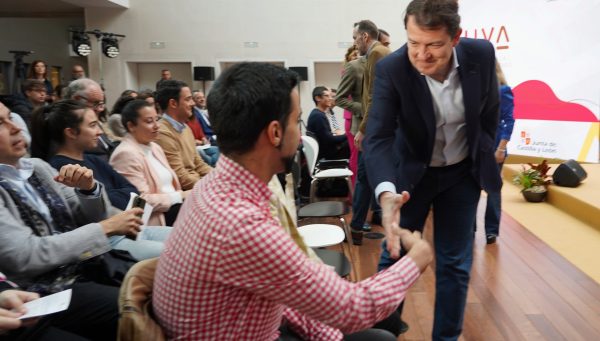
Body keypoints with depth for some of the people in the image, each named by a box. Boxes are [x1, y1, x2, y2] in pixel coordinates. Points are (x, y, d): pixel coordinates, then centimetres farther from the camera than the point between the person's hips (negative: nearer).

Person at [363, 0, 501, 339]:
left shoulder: (481, 55, -17)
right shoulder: (391, 69, -25)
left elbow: (490, 111, 1)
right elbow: (378, 137, -32)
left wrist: (483, 160, 2)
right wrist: (387, 194, -48)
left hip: (462, 173, 2)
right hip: (413, 172, -1)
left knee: (455, 264, 7)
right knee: (395, 255, 8)